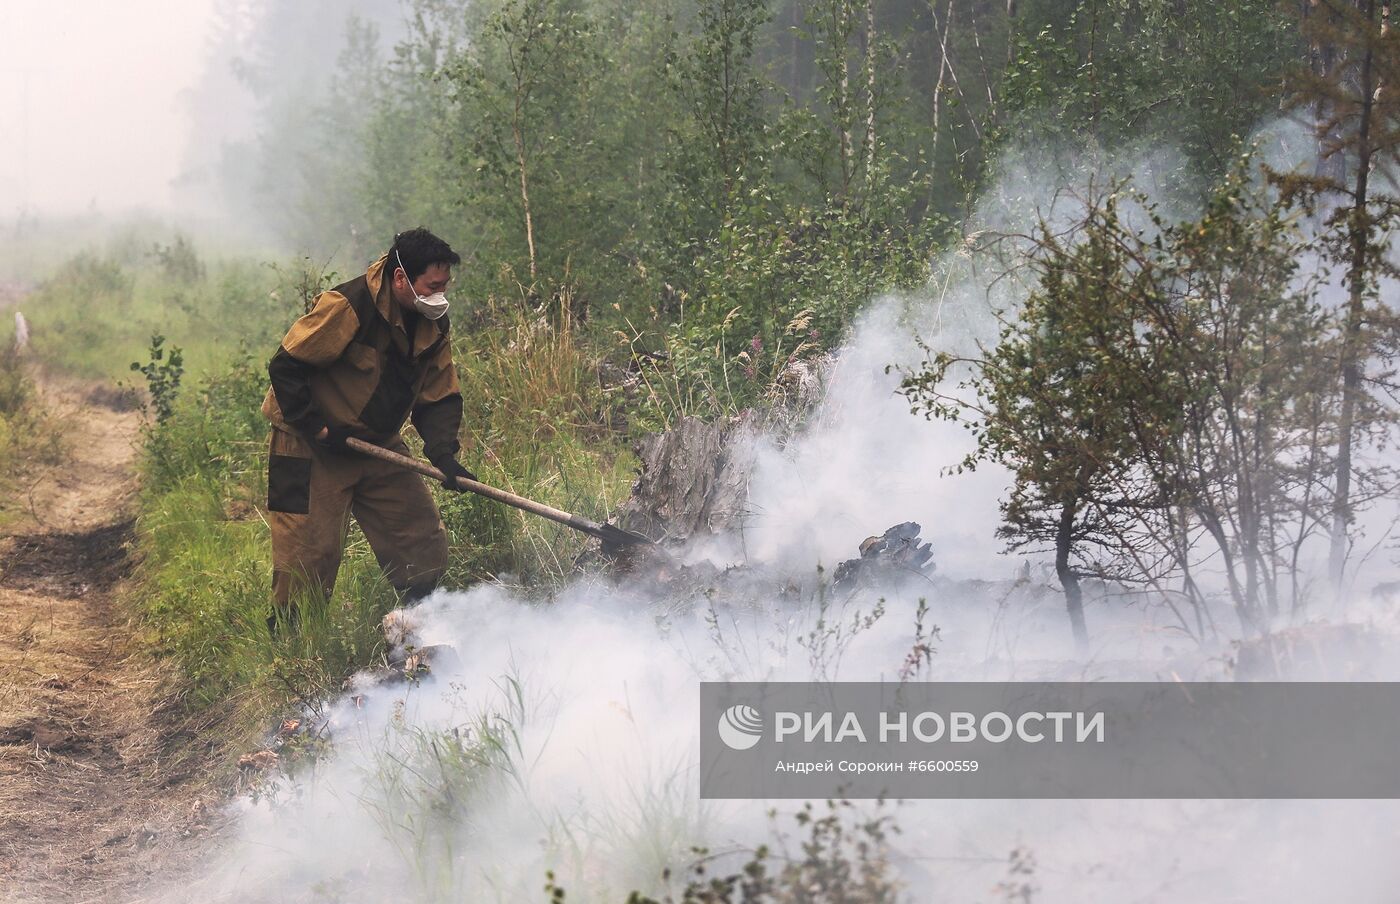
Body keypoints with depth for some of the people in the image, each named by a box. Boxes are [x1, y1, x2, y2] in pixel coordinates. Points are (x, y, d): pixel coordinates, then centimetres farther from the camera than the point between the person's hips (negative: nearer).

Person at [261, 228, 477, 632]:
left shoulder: (432, 325, -1)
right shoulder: (347, 307, -25)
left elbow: (439, 398, 2)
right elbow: (285, 368, -22)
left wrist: (443, 453, -15)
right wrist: (318, 430, -22)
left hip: (378, 446, 7)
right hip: (312, 448, -7)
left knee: (425, 544, 5)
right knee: (310, 553, -9)